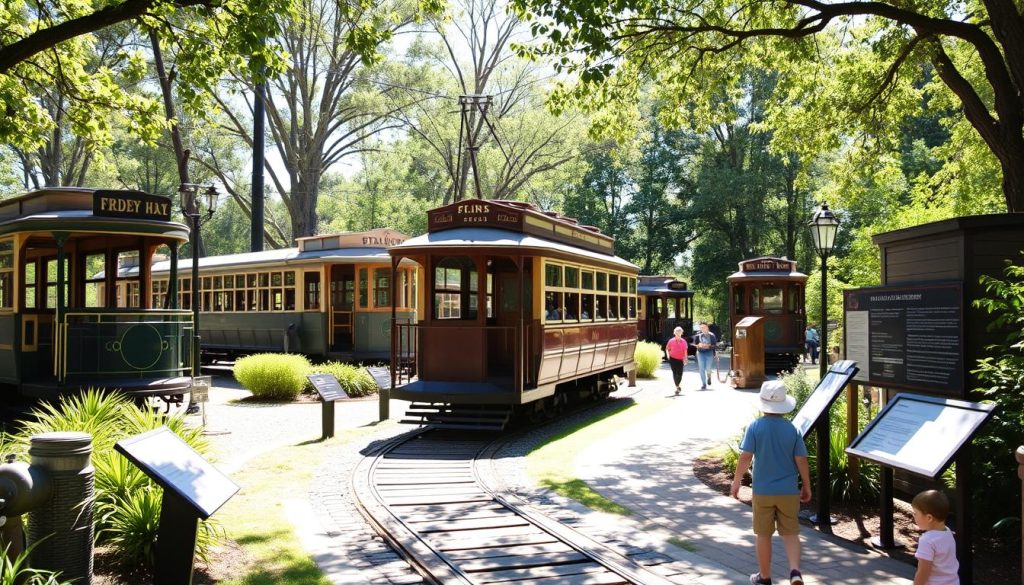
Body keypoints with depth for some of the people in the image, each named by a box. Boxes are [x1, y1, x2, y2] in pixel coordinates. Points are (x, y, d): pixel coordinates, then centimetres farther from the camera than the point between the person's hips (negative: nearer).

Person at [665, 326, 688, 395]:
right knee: (675, 373, -6)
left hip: (680, 360, 2)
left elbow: (685, 351, 5)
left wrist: (685, 360, 1)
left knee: (680, 374, -2)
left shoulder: (683, 341, 3)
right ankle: (677, 387, 0)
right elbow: (667, 349, 11)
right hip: (673, 359, -2)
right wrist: (668, 356, 1)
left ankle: (678, 385, 22)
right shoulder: (671, 341, -1)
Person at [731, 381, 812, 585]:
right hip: (789, 491, 1)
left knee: (763, 535, 12)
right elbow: (801, 460, -3)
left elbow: (745, 457, -12)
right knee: (790, 534, 11)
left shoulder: (755, 427, -10)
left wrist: (736, 482, 0)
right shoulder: (792, 429, -5)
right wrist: (806, 487, 10)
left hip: (762, 491, -1)